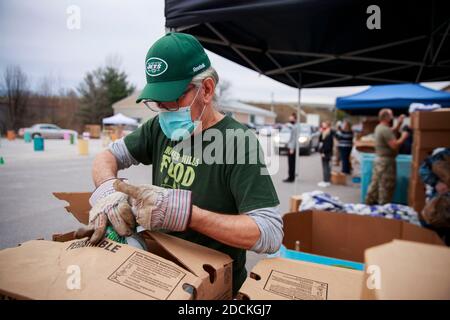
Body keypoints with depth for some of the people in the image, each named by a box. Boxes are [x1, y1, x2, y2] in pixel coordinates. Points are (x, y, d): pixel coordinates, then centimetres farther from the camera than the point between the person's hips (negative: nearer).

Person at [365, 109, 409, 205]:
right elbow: (394, 145, -25)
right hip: (386, 161, -10)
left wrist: (399, 124, 14)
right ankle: (384, 206, 4)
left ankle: (370, 201, 22)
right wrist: (403, 137, -11)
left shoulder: (379, 127, 10)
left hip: (379, 159, 10)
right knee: (386, 186, -2)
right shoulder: (385, 130, -21)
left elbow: (391, 132, 25)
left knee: (375, 183, 15)